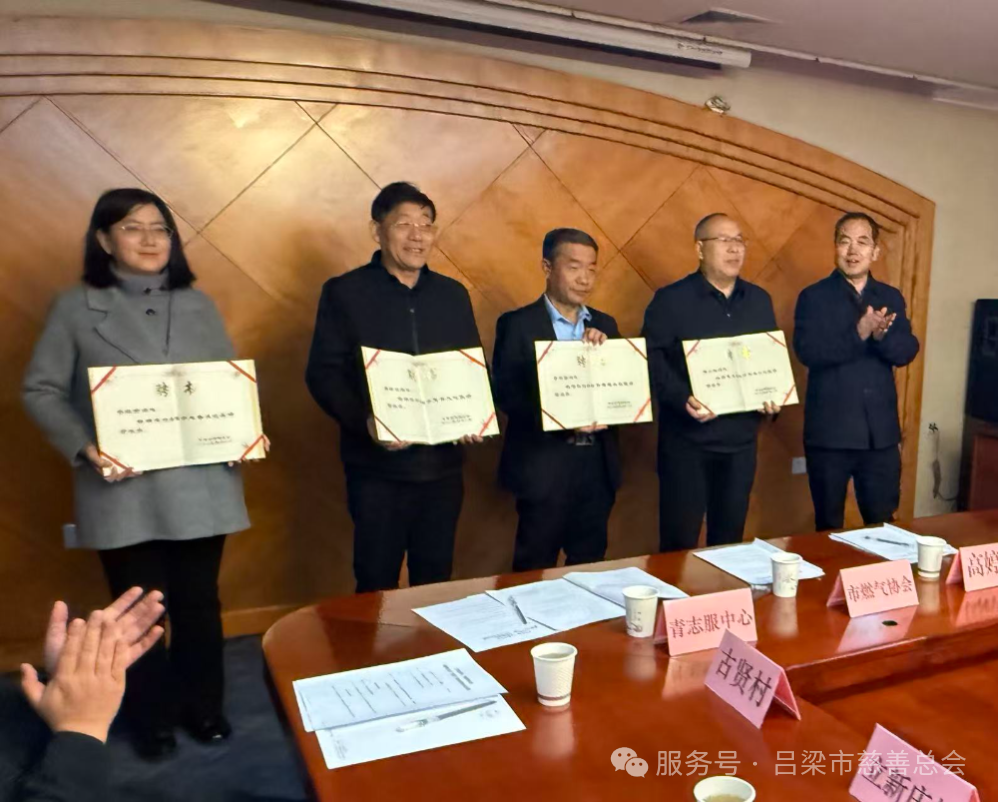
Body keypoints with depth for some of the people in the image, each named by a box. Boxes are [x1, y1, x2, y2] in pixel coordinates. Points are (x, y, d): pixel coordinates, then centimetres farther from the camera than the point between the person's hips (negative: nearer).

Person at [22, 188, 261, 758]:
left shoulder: (199, 305, 8)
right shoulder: (76, 308, 0)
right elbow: (41, 391, -2)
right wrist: (84, 446, -16)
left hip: (199, 486, 2)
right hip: (122, 490, -2)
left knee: (199, 604, 12)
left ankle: (203, 707, 32)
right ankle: (152, 720, 30)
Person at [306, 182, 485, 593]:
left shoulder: (454, 294, 10)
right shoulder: (344, 292, -3)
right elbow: (322, 375, -7)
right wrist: (364, 421, -23)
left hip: (443, 465, 4)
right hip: (377, 469, -3)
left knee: (436, 580, 14)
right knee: (376, 583, 7)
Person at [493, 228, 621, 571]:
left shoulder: (604, 324, 11)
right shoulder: (517, 324, -5)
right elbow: (507, 395, -10)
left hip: (598, 463, 5)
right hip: (544, 466, -4)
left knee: (590, 565, 14)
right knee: (536, 570, 7)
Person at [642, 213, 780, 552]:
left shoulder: (759, 300, 11)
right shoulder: (671, 299, -6)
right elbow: (652, 359, -12)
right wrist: (683, 399, -25)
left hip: (741, 438, 5)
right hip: (687, 439, -5)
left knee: (731, 534, 15)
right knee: (680, 538, 2)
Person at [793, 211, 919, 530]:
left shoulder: (891, 298, 9)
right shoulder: (814, 297, -3)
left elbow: (907, 352, -3)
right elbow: (808, 352, -17)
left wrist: (880, 334, -24)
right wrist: (859, 333, -29)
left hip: (881, 431, 3)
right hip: (829, 431, -3)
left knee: (883, 522, 12)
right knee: (829, 524, 10)